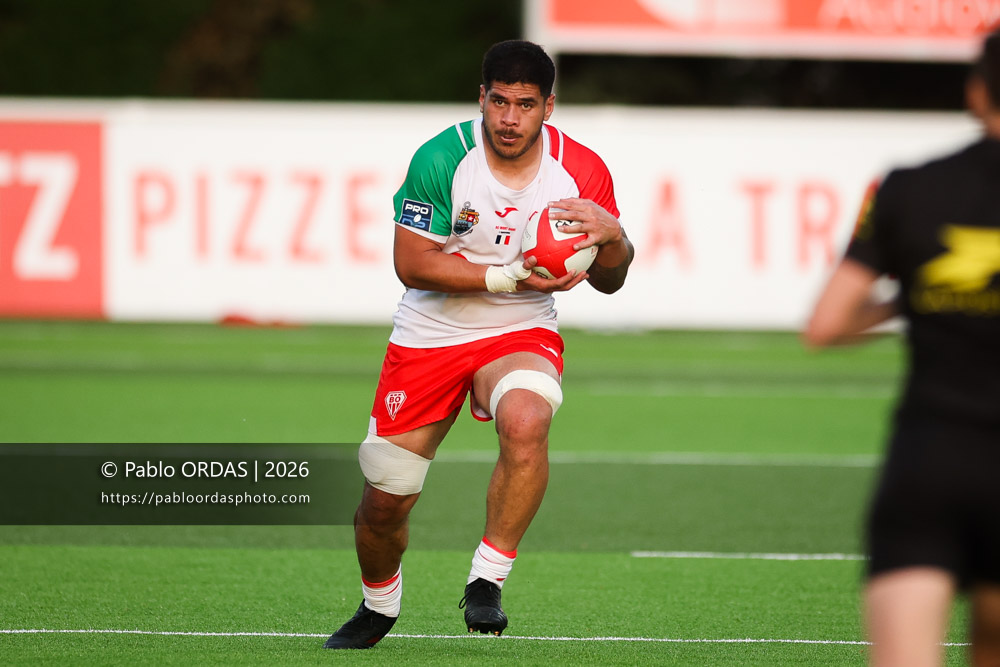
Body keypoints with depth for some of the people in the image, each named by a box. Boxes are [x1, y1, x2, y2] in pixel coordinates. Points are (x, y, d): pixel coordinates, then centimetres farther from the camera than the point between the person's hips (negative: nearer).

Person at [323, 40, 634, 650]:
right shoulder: (441, 159, -16)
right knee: (384, 501, 2)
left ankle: (487, 582, -23)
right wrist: (510, 278, -24)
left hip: (522, 335, 0)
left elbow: (609, 281, 1)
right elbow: (412, 264, -16)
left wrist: (610, 235, -23)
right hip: (429, 339, 0)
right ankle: (379, 606, 35)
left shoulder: (582, 171, -9)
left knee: (526, 421, -36)